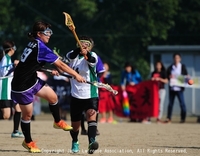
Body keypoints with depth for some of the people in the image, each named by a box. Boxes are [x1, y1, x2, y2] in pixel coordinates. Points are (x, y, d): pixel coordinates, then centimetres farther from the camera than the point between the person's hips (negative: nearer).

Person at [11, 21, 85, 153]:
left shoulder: (33, 44, 4)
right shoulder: (41, 47, -23)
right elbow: (60, 65, -20)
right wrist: (76, 75, -14)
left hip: (32, 80, 9)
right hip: (22, 86, -9)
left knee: (53, 97, 9)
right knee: (27, 114, 4)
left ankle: (58, 122, 29)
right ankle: (28, 142, 20)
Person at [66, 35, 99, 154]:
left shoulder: (92, 56, -6)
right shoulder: (74, 55, 1)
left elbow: (93, 60, -30)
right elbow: (71, 56, -23)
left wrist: (87, 54, -54)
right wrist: (79, 49, -46)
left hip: (91, 95, -3)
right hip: (76, 95, 3)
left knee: (91, 115, -29)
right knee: (75, 125, 12)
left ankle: (92, 142, -42)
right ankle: (75, 143, 40)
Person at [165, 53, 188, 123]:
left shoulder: (183, 67, 4)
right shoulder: (170, 67, 9)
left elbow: (186, 76, 6)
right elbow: (166, 75, 11)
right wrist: (169, 77, -9)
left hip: (179, 88, -3)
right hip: (172, 88, 3)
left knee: (182, 103, -4)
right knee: (170, 103, 7)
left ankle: (183, 118, 2)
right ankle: (168, 118, 12)